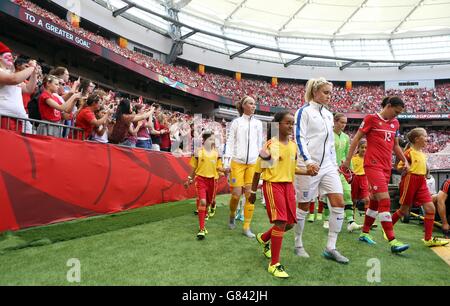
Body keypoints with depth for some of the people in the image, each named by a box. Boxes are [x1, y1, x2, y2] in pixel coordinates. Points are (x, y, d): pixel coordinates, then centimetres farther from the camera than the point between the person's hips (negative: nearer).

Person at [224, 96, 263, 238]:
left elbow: (260, 144, 15)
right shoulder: (236, 122, 5)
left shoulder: (258, 123, 12)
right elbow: (230, 142, 2)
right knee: (236, 193, -5)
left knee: (250, 195, -2)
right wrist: (227, 161, -5)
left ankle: (246, 227, 8)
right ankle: (232, 216, 25)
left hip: (253, 163, 2)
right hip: (237, 162, -2)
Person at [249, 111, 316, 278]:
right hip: (273, 184, -7)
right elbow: (258, 170, -4)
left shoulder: (293, 145, 8)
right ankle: (274, 264, -1)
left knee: (290, 223, 11)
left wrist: (307, 172, -1)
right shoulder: (270, 144, -10)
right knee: (281, 222, -14)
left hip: (289, 185, 7)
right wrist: (253, 191, -1)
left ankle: (264, 238, 39)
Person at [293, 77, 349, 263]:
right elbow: (299, 138, -12)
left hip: (327, 165, 7)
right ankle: (298, 245, 20)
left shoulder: (328, 114, 17)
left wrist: (334, 164, 17)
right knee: (303, 206, 3)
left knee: (339, 203, -2)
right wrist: (308, 161, -23)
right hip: (309, 165, -7)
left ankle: (330, 248, 8)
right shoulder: (304, 111, -4)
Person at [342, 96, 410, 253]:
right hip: (373, 165, -7)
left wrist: (405, 161, 15)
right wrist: (348, 159, -6)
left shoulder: (395, 123, 16)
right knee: (385, 201, -14)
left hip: (386, 167, 7)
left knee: (375, 200, 11)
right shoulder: (371, 118, -4)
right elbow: (356, 139, -3)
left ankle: (365, 233, 23)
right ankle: (392, 241, -13)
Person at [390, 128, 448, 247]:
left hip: (421, 182, 7)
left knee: (430, 208, -5)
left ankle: (428, 239, 0)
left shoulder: (422, 153, 14)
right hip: (410, 180, -7)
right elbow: (399, 166, -10)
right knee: (404, 210, 2)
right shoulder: (409, 152, -9)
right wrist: (406, 170, -26)